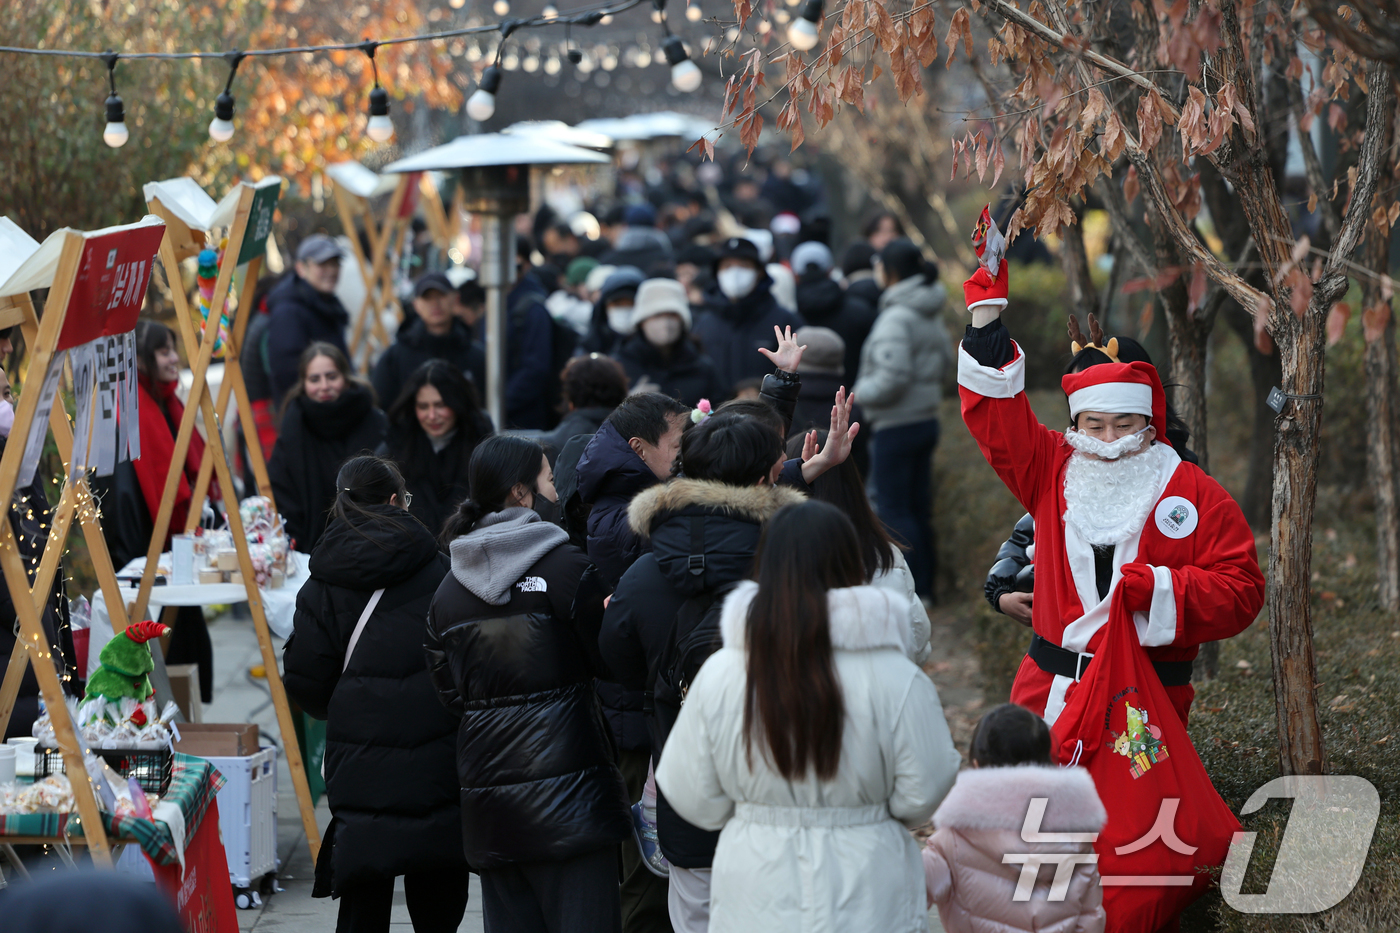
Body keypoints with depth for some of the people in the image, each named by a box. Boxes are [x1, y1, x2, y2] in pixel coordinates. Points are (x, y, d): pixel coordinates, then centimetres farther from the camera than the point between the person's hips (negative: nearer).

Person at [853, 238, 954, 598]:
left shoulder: (897, 318, -19)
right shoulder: (931, 314, 9)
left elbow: (892, 379, -24)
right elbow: (945, 357, 21)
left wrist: (860, 391, -9)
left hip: (897, 425, -9)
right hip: (926, 417, 9)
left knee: (893, 509, -3)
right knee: (918, 507, 14)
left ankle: (912, 591, -5)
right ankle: (925, 589, 19)